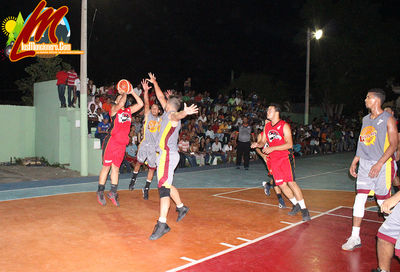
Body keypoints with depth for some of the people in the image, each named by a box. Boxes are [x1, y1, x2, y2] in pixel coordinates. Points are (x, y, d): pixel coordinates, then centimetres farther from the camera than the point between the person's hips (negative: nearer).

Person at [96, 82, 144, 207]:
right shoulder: (114, 109, 0)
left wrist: (131, 92, 8)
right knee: (106, 167, 2)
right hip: (111, 141, -5)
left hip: (122, 144, 5)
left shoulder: (128, 111, 16)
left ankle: (113, 193, 17)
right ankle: (100, 192, 12)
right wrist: (124, 93, -6)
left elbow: (140, 104, 11)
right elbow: (120, 105, -22)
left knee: (116, 168, 10)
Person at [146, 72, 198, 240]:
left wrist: (185, 112, -60)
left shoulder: (172, 114, -10)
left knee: (163, 188, -15)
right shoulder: (168, 113, 16)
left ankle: (162, 224, -19)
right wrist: (154, 83, 41)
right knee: (167, 185, 22)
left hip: (168, 155, -10)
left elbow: (177, 115, -37)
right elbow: (161, 97, 32)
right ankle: (181, 208, 38)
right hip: (166, 154, 10)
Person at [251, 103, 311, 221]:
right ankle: (296, 205, 23)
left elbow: (289, 144, -16)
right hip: (274, 160, 6)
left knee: (291, 182, -14)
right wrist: (257, 144, -7)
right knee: (281, 185, 4)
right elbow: (263, 141, 17)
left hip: (286, 157, -6)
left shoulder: (284, 126, -10)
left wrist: (272, 148, -22)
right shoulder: (267, 126, 10)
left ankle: (304, 209, -5)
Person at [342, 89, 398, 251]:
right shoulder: (366, 119, 14)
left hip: (382, 165, -6)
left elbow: (393, 144, -12)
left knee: (383, 201, 2)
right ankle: (355, 238, 4)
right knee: (360, 198, 0)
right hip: (364, 164, 6)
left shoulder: (388, 119, -6)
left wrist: (379, 164, -21)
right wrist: (354, 162, 15)